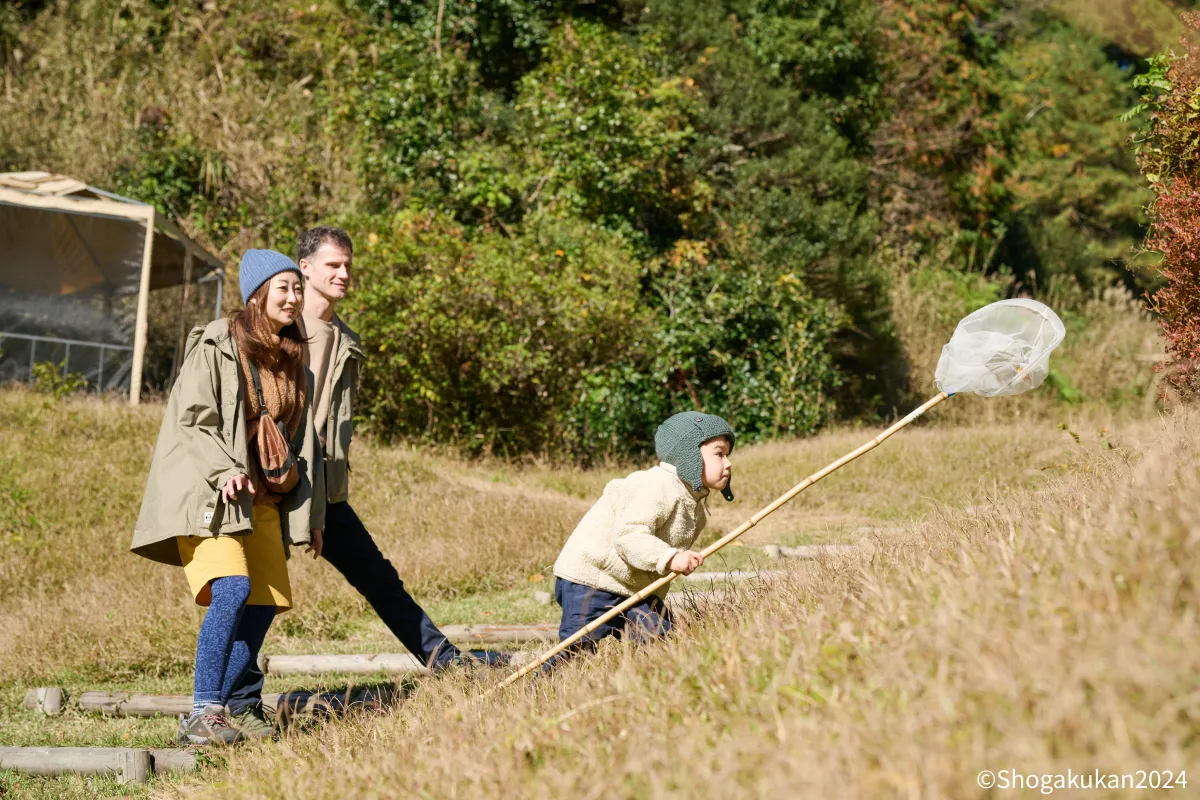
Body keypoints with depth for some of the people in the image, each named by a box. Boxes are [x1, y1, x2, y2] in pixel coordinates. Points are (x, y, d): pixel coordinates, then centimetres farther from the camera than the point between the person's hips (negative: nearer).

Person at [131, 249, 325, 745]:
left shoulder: (292, 361, 17)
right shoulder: (217, 347, -5)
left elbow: (301, 441, 22)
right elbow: (191, 419, -11)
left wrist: (312, 513, 20)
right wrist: (224, 470, -25)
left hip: (264, 499, 7)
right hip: (210, 494, -7)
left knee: (263, 605, -1)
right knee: (232, 590, -25)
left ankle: (207, 717, 6)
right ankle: (204, 714, -20)